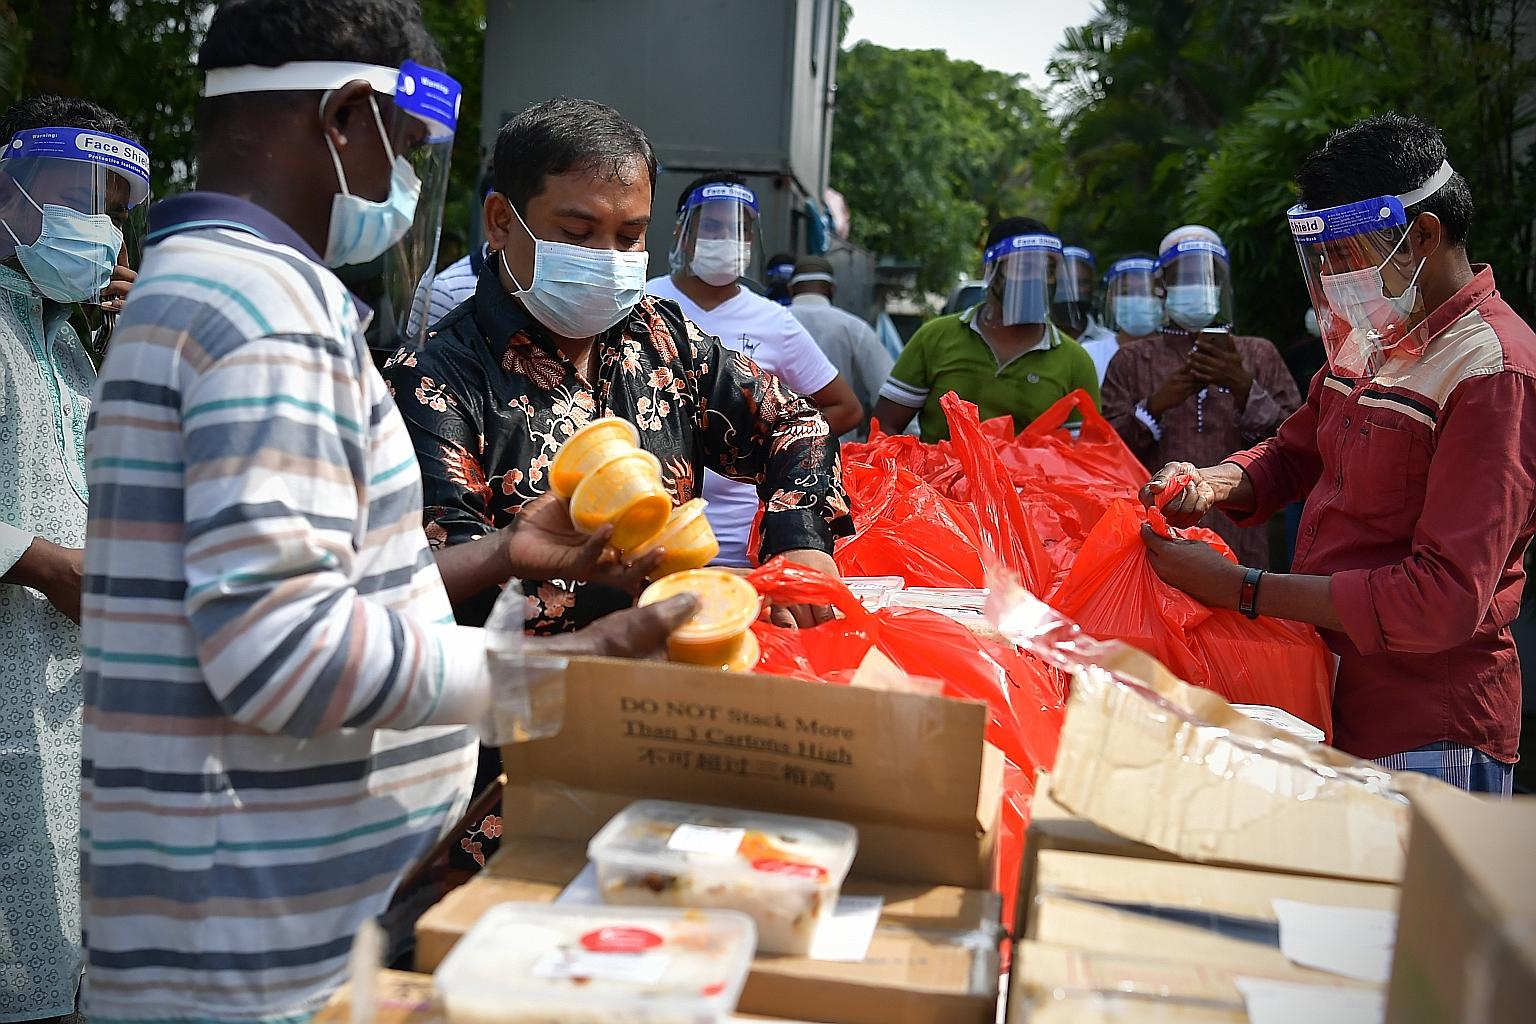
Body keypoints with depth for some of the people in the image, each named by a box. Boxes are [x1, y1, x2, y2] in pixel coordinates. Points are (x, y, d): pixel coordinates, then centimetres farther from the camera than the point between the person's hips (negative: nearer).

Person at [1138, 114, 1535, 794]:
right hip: (1329, 705, 8)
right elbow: (1296, 454, 22)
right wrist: (1210, 484, -2)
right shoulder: (1367, 341, 9)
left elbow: (1446, 599, -25)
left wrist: (1240, 588, -23)